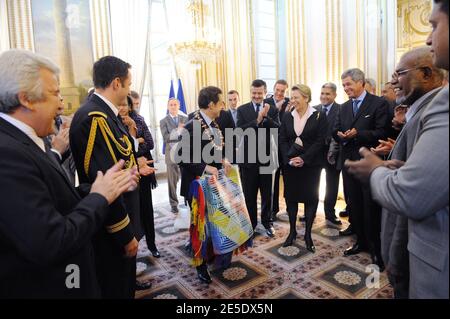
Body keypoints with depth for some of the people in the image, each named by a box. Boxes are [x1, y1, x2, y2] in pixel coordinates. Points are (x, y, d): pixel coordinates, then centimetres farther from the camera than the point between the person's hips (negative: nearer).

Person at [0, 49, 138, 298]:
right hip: (42, 287, -8)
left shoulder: (23, 140, 2)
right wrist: (99, 197, -19)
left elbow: (55, 200, 1)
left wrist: (107, 188, -9)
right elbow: (50, 246, -31)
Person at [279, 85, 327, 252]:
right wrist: (289, 159, -12)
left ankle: (308, 234, 18)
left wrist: (304, 158, -17)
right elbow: (282, 140, 3)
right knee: (291, 196, 8)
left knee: (310, 197, 5)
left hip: (310, 164, -3)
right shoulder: (287, 117, 7)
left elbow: (320, 141, -9)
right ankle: (292, 231, 22)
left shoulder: (319, 116, -3)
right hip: (290, 163, 3)